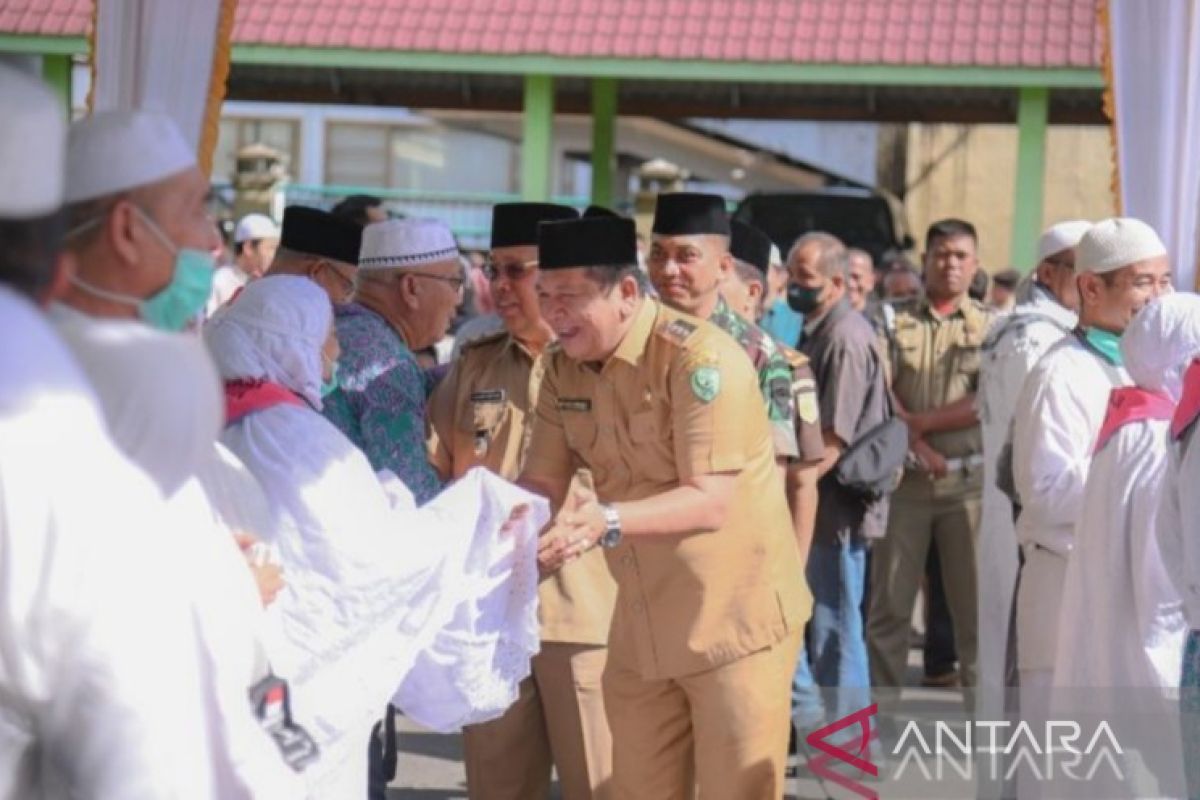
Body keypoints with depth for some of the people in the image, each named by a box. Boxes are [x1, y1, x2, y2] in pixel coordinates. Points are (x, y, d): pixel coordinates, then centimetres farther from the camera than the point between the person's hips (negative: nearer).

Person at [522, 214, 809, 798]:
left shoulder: (700, 358, -20)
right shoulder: (564, 369, 3)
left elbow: (710, 502, -25)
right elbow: (542, 483, 4)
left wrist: (608, 522, -40)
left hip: (731, 618, -7)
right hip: (641, 626, 7)